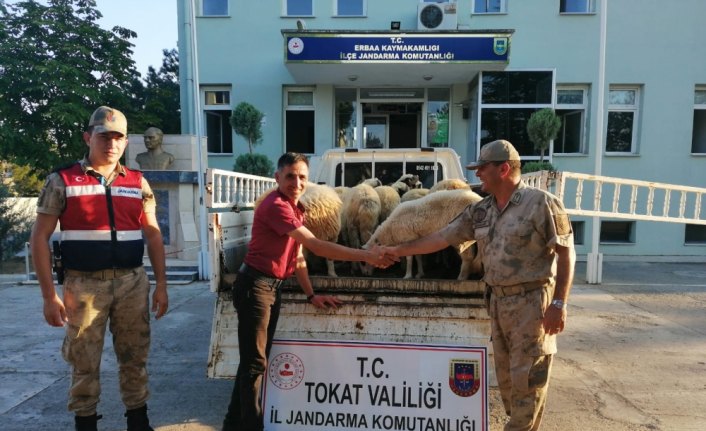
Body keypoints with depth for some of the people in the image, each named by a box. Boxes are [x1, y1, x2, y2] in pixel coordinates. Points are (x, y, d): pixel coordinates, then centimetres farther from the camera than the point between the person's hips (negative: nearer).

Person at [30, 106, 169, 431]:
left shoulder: (137, 183, 7)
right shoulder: (62, 181, -1)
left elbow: (153, 235, 9)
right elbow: (40, 238, -1)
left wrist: (161, 285, 5)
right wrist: (49, 295, -6)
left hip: (132, 283, 3)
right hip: (84, 285, -2)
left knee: (134, 358, 12)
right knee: (84, 362, 9)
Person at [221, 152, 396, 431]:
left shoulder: (295, 208, 11)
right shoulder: (275, 206, -20)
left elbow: (298, 255, 15)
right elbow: (316, 246, -27)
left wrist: (311, 295, 12)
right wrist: (365, 256, -26)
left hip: (273, 286, 10)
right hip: (255, 285, -10)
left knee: (255, 359, 17)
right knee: (255, 362, -2)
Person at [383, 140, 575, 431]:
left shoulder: (541, 203, -11)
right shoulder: (480, 211, 8)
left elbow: (566, 253, -11)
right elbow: (442, 237, 10)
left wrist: (559, 303, -16)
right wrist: (400, 250, 10)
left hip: (532, 301, -7)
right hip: (498, 300, 7)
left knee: (527, 377, 2)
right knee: (506, 374, 14)